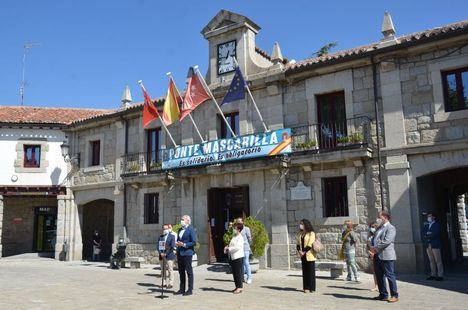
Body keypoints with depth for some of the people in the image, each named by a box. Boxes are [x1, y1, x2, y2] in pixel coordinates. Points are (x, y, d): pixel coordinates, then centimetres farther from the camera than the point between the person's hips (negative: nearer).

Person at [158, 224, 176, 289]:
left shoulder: (172, 236, 0)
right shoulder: (160, 237, 14)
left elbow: (172, 247, -9)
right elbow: (158, 246, 7)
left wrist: (166, 254, -15)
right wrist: (160, 253, -10)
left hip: (169, 256, -5)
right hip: (162, 256, 5)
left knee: (170, 270, -4)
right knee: (163, 270, 7)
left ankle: (170, 284, 2)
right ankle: (166, 283, 15)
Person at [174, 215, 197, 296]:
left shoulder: (191, 230, -7)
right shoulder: (180, 230, 17)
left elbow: (194, 242, -12)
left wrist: (184, 245, -18)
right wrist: (177, 243, 2)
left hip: (187, 253, -8)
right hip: (179, 253, 8)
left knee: (189, 271, -2)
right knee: (181, 271, 11)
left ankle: (190, 290, 3)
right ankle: (182, 289, 19)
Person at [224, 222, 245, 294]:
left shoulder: (240, 238, -11)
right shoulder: (234, 237, 17)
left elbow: (237, 247, -21)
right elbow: (231, 245, 25)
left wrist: (229, 248, -17)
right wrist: (227, 248, 5)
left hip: (238, 257, -9)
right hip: (232, 257, 9)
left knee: (238, 272, -5)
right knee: (234, 272, 12)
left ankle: (239, 287, 1)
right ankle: (237, 286, 20)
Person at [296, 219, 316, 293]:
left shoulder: (311, 233, -7)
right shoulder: (300, 234, 14)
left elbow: (309, 245, -15)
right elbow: (297, 243, 12)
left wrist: (304, 252, -15)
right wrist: (299, 251, -5)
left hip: (309, 255, -6)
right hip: (303, 255, 6)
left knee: (310, 271, -2)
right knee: (304, 271, 8)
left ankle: (311, 288, 4)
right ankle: (306, 287, 13)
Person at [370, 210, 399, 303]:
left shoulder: (391, 228, -8)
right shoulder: (380, 228, 20)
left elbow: (386, 241, -19)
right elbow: (375, 240, 23)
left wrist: (376, 248, -15)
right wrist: (373, 249, 4)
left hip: (387, 256, -9)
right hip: (378, 255, 9)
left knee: (390, 275, -2)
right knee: (379, 276, 11)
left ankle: (394, 296, 7)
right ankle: (383, 295, 21)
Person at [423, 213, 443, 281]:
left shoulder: (437, 225, 1)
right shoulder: (426, 225, 18)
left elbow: (435, 234, -12)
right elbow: (423, 233, 7)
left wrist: (428, 235, -4)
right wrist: (428, 233, -11)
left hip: (435, 245, -5)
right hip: (428, 245, 5)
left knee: (438, 260, -4)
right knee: (431, 261, 6)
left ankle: (440, 275, -3)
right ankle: (433, 275, 9)